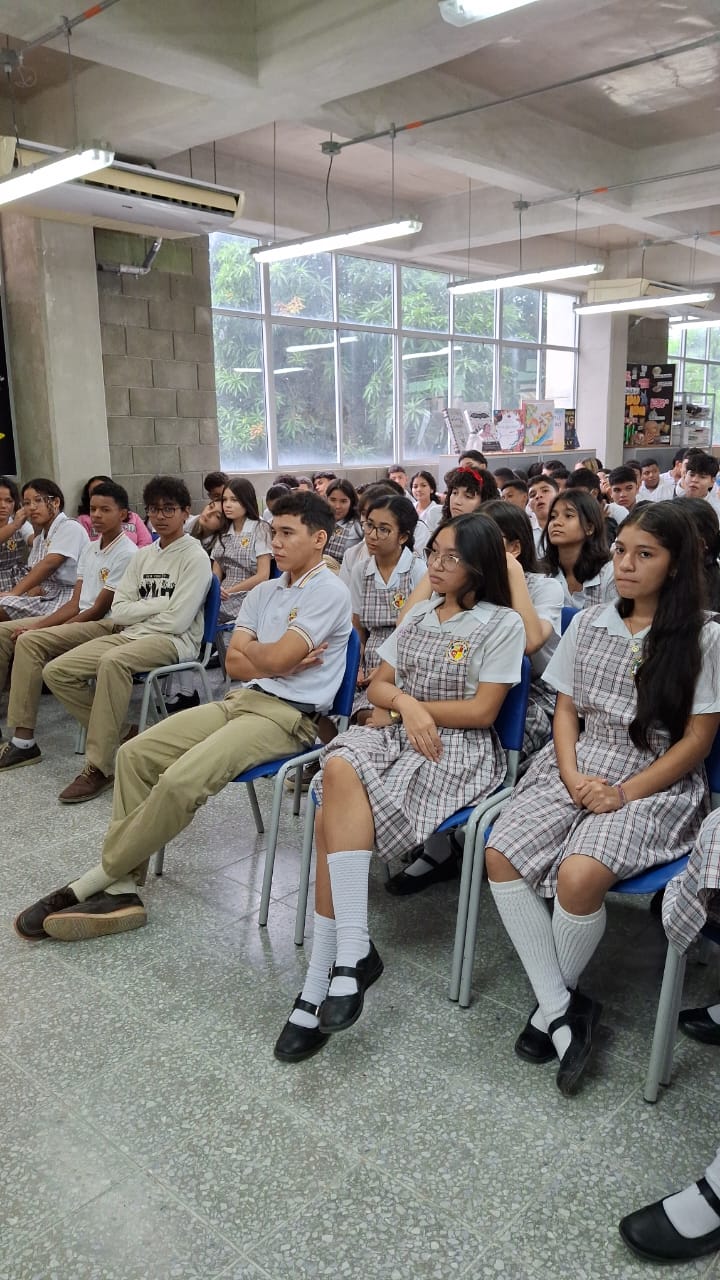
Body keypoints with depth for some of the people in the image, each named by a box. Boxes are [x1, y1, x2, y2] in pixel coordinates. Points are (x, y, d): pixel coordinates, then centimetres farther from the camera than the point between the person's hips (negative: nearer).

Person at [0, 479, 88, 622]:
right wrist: (34, 590, -10)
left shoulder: (70, 528, -6)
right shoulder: (40, 537, 22)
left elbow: (49, 564, -16)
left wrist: (13, 592, -19)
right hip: (45, 597, 7)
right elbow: (33, 575, 15)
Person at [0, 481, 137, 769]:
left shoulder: (126, 554, -13)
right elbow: (75, 603, 11)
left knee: (29, 641, -28)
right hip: (79, 618, 9)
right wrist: (40, 625, -6)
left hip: (105, 626, -9)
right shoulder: (89, 549, 14)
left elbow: (99, 610, -15)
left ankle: (24, 742, -28)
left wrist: (39, 629, -13)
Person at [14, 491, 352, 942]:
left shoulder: (330, 592, -8)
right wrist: (274, 660, -10)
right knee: (136, 753, -8)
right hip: (239, 700, 8)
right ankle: (122, 890, -9)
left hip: (288, 714, -8)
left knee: (181, 780, -27)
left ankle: (91, 883, -9)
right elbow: (235, 664, 9)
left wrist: (251, 650, 5)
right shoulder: (263, 592, 17)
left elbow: (275, 658, -17)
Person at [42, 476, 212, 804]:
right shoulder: (143, 555, 16)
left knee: (112, 661, -38)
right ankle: (115, 733, -1)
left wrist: (136, 613, -3)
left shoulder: (195, 557, -3)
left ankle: (98, 767, -31)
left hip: (173, 641, -7)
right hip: (129, 636, 7)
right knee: (56, 672, -10)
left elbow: (177, 620, -13)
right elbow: (118, 611, 7)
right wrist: (159, 604, -6)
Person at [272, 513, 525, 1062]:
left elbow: (483, 710, -8)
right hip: (394, 734, 5)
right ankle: (350, 953, -28)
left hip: (459, 749, -5)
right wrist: (404, 703, -8)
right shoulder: (419, 614, 19)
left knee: (335, 813, -29)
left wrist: (404, 706, -4)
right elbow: (378, 685, 15)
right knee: (339, 767, -30)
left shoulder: (502, 625, 0)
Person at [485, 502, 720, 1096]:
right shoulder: (588, 624, 9)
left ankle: (552, 1002, 1)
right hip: (578, 768, 5)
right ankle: (563, 1009, -9)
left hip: (658, 784, -4)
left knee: (579, 876, -30)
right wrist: (572, 776, -8)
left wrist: (626, 794, -14)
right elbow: (565, 710, 10)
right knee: (501, 856, -20)